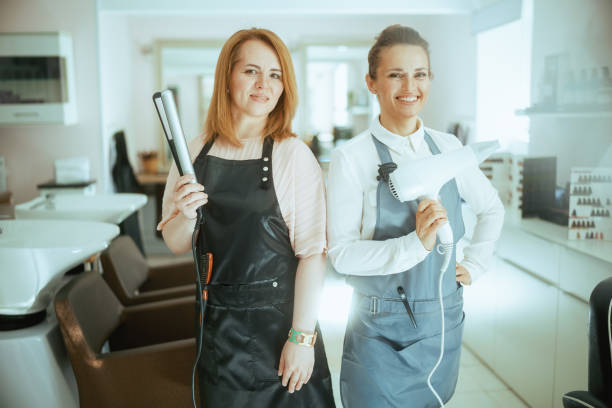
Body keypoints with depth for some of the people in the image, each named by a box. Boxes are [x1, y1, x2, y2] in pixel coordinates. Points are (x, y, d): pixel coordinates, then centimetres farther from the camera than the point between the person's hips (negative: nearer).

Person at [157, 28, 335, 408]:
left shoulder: (293, 155, -11)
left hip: (278, 319, -3)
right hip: (216, 326, 4)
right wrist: (186, 215, -14)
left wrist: (302, 337, -16)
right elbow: (176, 244, 7)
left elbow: (312, 251, -14)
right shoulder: (195, 153, 0)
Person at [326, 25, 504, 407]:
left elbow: (492, 208, 17)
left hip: (444, 321, 5)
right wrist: (415, 244, -27)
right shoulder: (351, 159, -12)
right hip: (383, 329, -4)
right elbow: (342, 254, -17)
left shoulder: (448, 148, 2)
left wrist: (474, 265, 7)